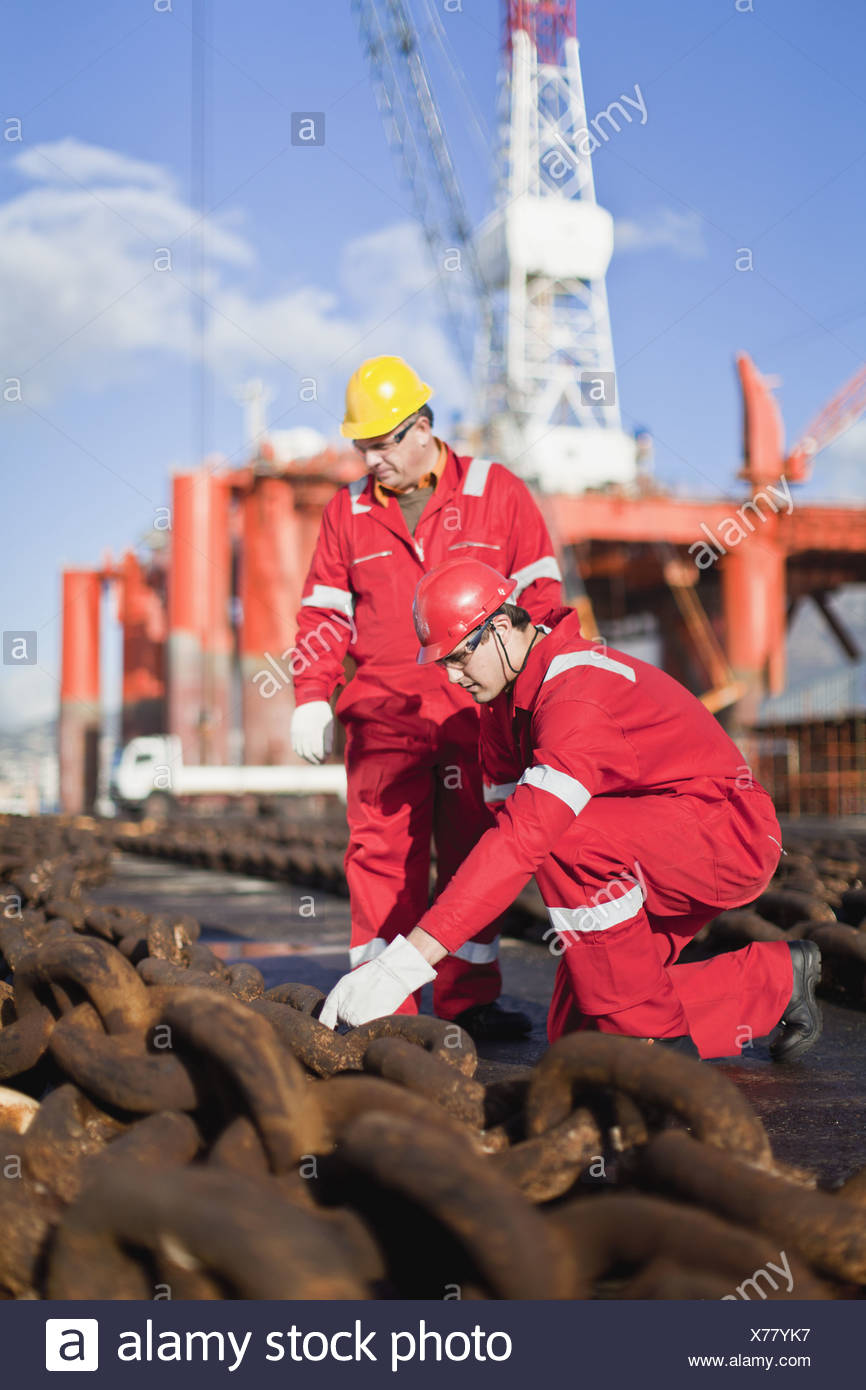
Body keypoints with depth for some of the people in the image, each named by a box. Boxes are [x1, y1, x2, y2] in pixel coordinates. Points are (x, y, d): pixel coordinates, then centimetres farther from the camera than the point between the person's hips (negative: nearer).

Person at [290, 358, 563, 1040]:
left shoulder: (496, 492, 5)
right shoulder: (349, 510, 12)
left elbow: (540, 593, 6)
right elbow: (324, 610, 15)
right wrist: (312, 698, 6)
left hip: (475, 703, -1)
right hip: (383, 707, 1)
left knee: (474, 848, 3)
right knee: (383, 847, -3)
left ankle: (469, 996, 10)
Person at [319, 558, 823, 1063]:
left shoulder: (578, 696, -28)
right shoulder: (517, 690, 4)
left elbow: (524, 839, -38)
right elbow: (512, 823, 1)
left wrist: (404, 964, -42)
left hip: (730, 833, -9)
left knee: (573, 839, -37)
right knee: (574, 1035, 1)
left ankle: (652, 1033, -17)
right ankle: (775, 979, 15)